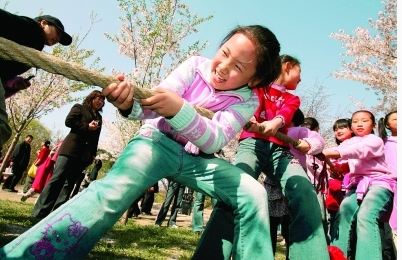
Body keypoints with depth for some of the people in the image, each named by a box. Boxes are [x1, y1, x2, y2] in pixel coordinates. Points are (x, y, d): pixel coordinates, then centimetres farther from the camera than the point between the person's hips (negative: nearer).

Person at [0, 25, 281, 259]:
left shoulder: (247, 101, -7)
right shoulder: (196, 65, -7)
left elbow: (214, 141, -23)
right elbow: (154, 104, -16)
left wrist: (179, 109, -41)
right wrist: (131, 105, -40)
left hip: (198, 159, 3)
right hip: (160, 141, -2)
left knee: (253, 195, -17)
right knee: (114, 191, -29)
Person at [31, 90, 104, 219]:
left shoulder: (99, 117, 23)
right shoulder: (79, 108, 10)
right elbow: (69, 121, -6)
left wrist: (93, 153, 10)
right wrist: (87, 127, -10)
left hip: (85, 153, 5)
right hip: (71, 149, -5)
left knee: (69, 183, 1)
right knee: (57, 179, -10)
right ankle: (40, 212, -8)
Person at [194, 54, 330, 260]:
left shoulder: (292, 99, 28)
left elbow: (286, 113, 4)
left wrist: (275, 123, -22)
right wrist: (248, 117, -26)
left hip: (279, 149, 4)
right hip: (252, 143, -3)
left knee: (304, 189, -25)